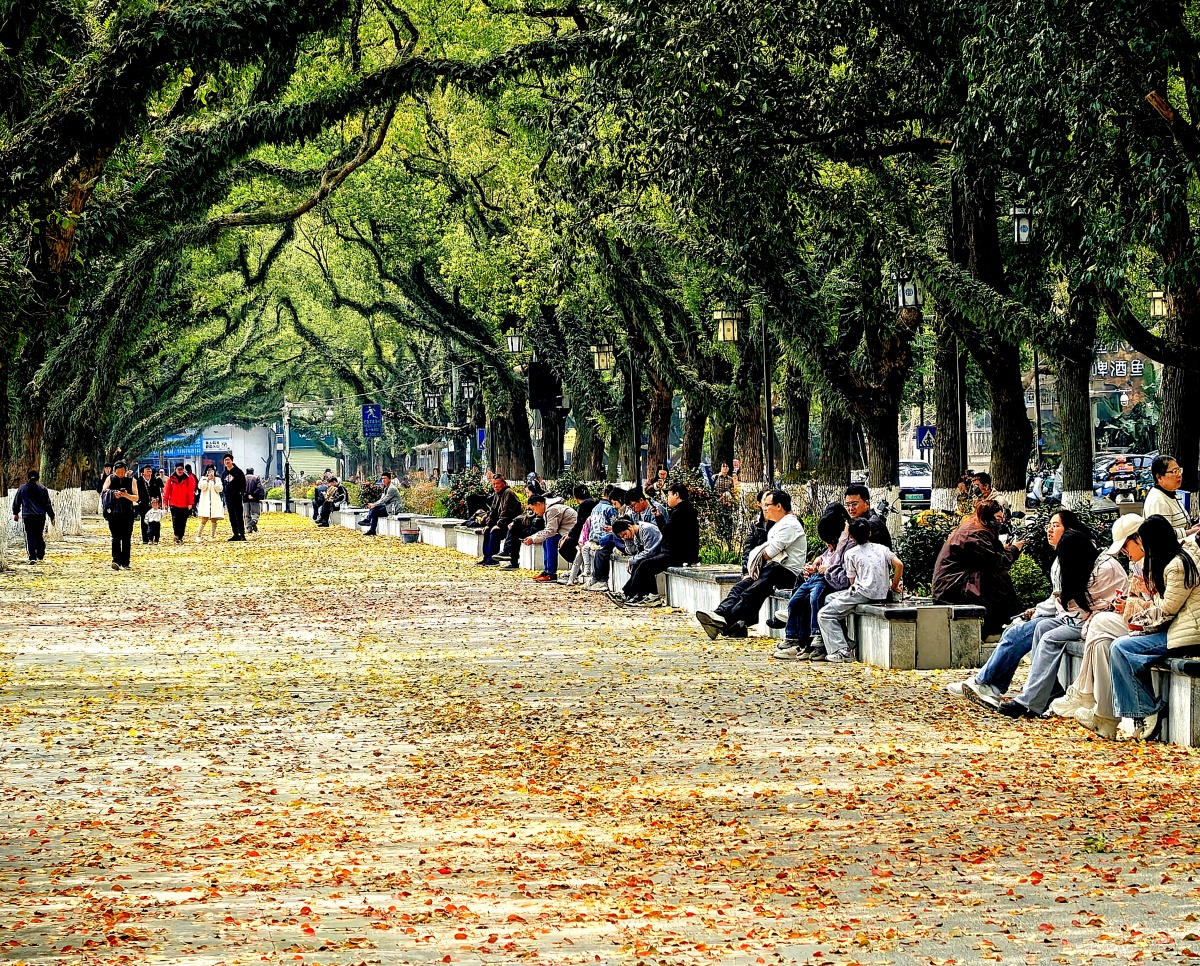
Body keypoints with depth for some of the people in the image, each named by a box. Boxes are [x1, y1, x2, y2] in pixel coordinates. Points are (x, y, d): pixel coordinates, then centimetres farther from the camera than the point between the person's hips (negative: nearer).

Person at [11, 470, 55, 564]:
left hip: (28, 516, -1)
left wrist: (15, 513, 28)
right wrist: (52, 517, 10)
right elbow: (48, 504, 4)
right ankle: (40, 556, 20)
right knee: (39, 536, 14)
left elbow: (16, 502, 14)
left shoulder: (22, 488, 4)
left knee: (30, 536, -2)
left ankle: (32, 557, -14)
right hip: (41, 516, 1)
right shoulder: (42, 489, 3)